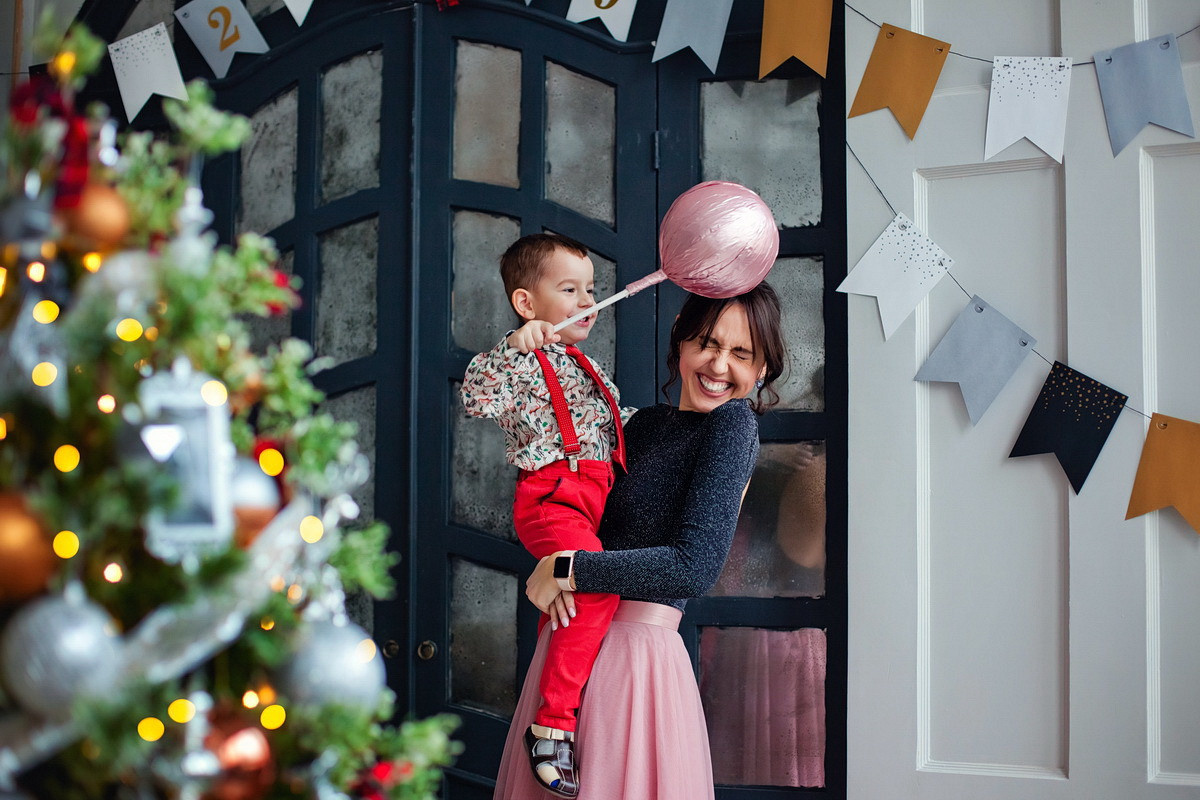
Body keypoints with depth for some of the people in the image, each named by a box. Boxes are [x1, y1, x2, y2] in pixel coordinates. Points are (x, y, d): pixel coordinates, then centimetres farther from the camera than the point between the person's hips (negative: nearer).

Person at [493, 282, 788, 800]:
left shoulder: (734, 424, -10)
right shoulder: (647, 423, 12)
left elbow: (696, 566, -19)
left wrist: (566, 570, -14)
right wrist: (551, 570, -9)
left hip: (639, 647, -7)